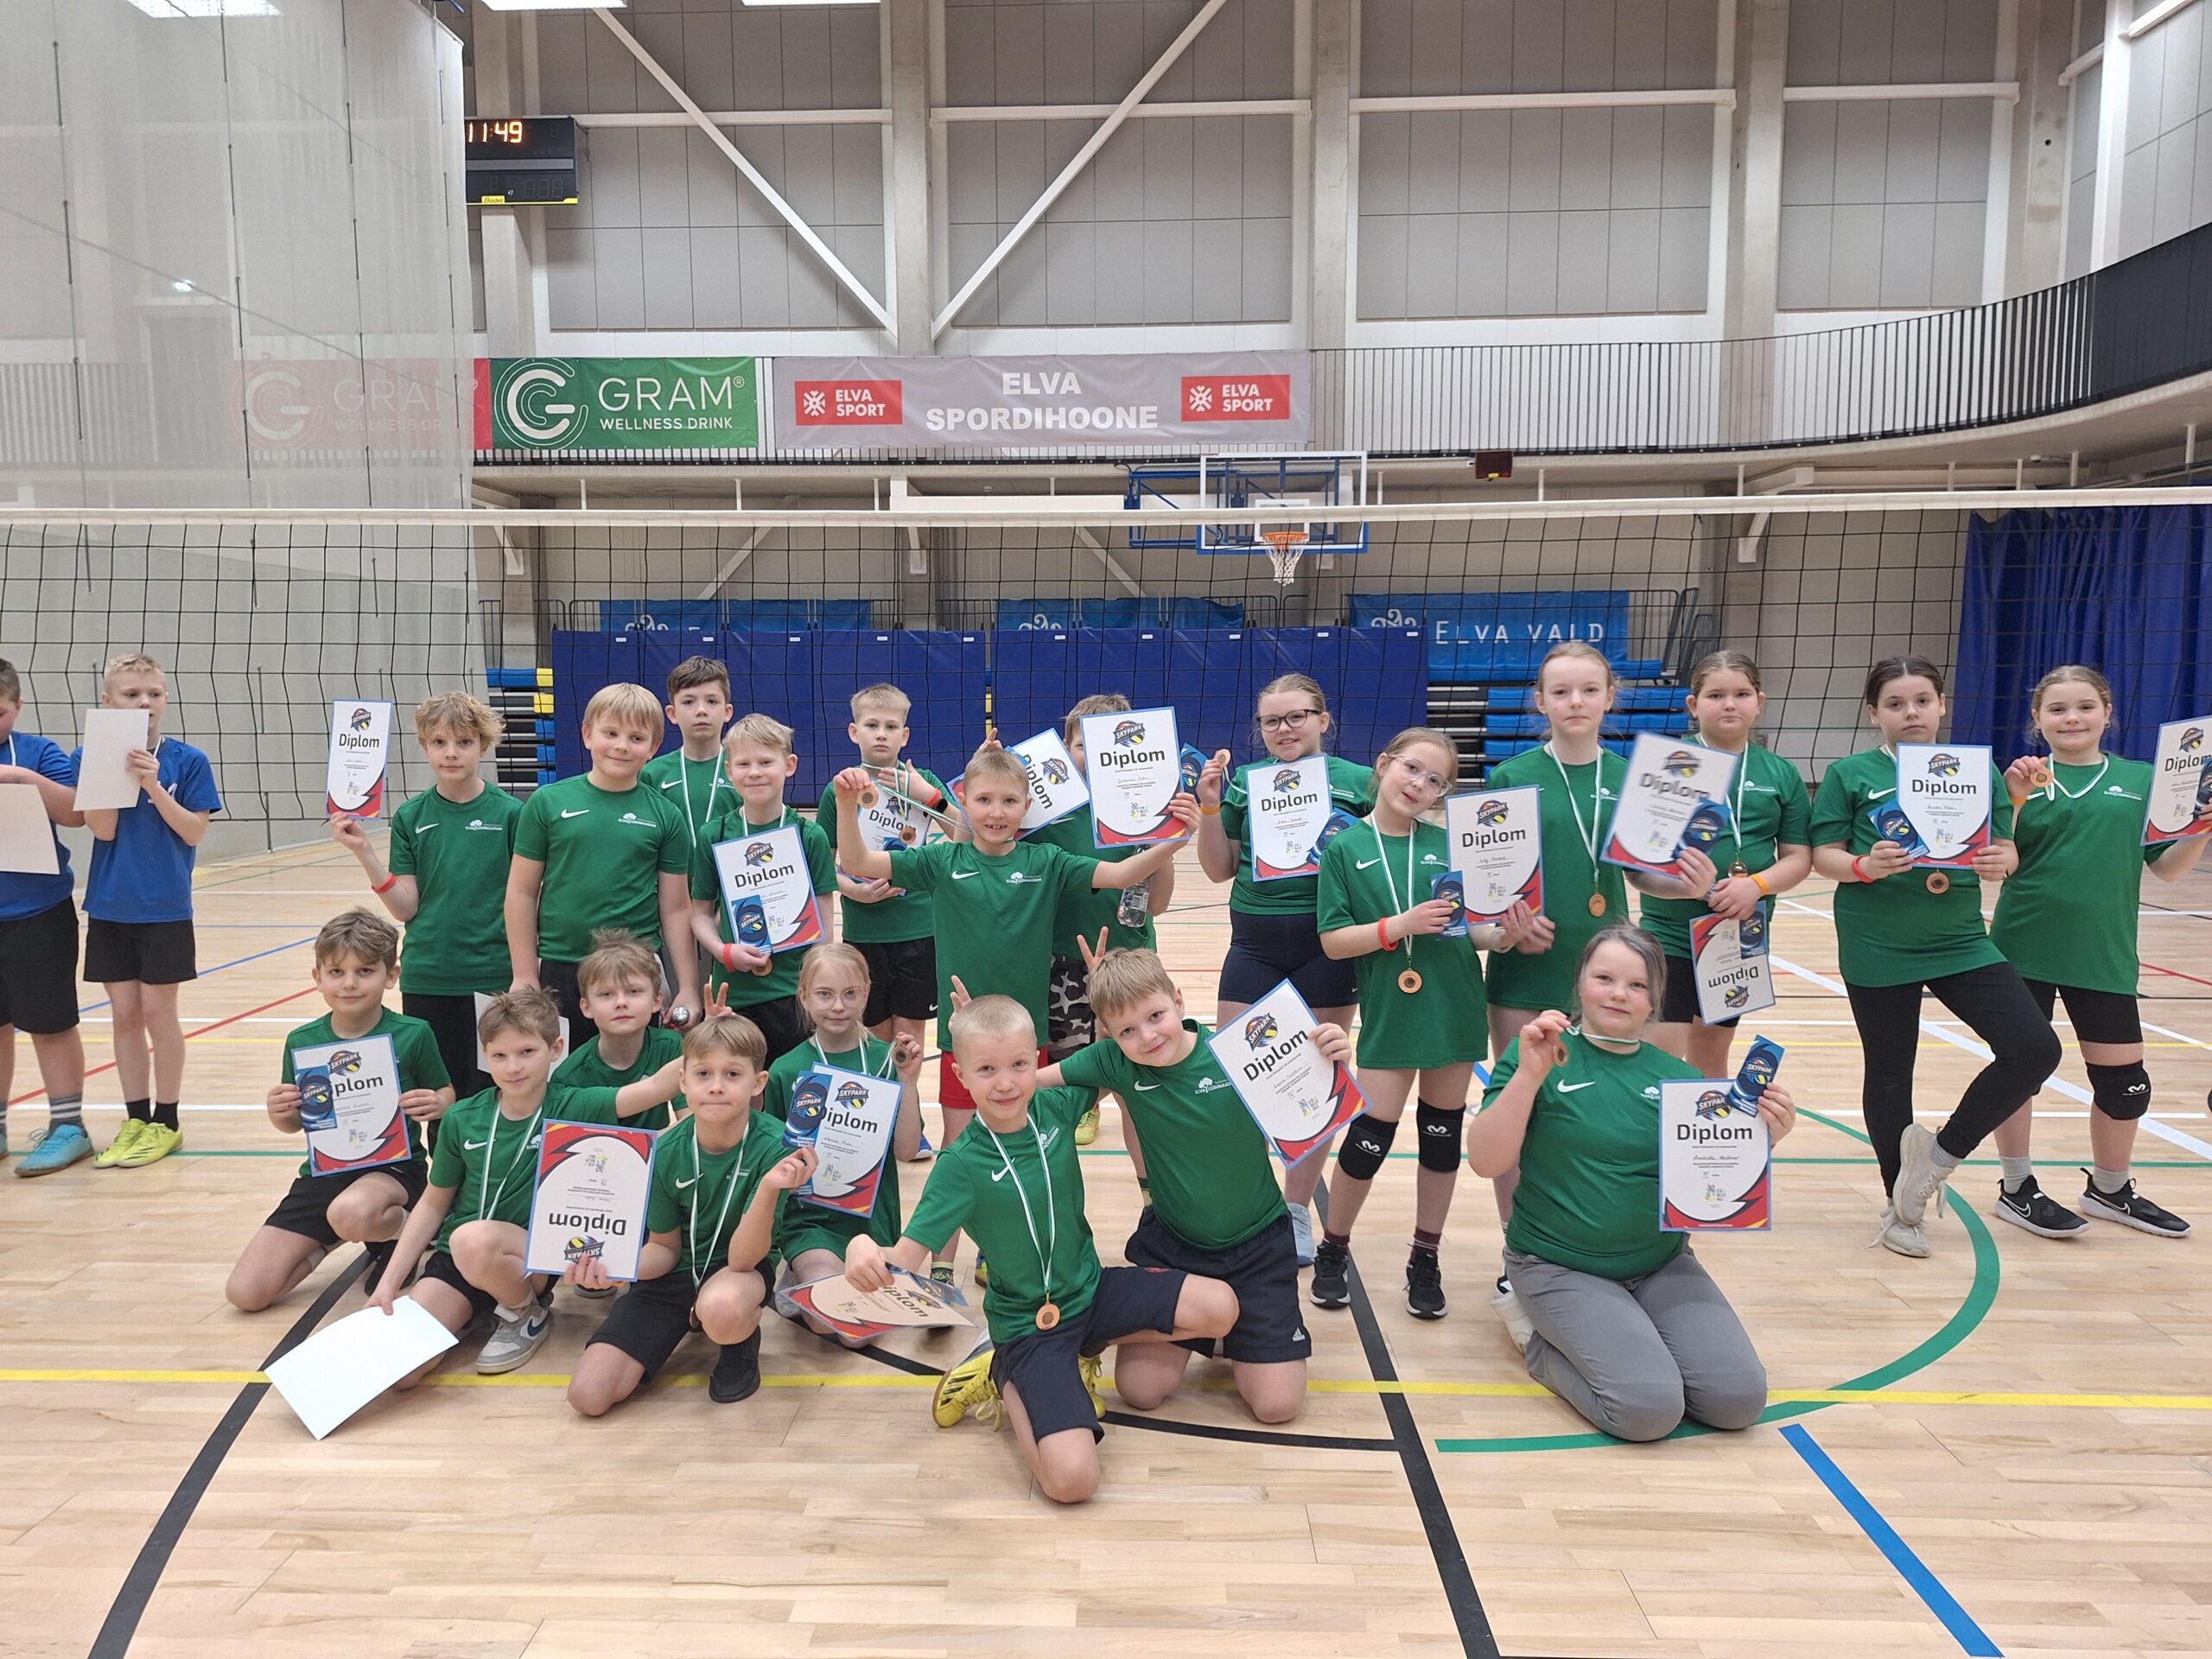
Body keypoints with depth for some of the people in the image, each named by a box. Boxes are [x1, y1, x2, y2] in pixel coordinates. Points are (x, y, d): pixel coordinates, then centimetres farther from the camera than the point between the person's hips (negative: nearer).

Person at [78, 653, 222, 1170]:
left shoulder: (187, 760, -5)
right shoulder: (90, 758, -1)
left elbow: (195, 832, -8)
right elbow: (103, 829, -10)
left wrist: (153, 784, -20)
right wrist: (115, 768, -20)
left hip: (164, 909, -2)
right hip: (109, 909, 2)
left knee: (157, 1012, 4)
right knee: (124, 1015, 9)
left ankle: (166, 1121, 16)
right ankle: (135, 1119, 21)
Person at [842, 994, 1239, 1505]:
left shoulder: (1055, 1108, -8)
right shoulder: (962, 1164, -20)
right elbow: (906, 1258, -24)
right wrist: (863, 1248, -47)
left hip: (1092, 1289, 5)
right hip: (1028, 1325, -5)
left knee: (1219, 1308, -13)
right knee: (1071, 1479, -22)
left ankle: (1085, 1350, 6)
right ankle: (1006, 1380, 7)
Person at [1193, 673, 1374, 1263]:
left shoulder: (1359, 782, -1)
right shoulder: (1242, 781, 4)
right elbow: (1219, 870, 5)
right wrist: (1209, 804, -7)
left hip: (1328, 948, -1)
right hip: (1254, 945, 2)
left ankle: (1296, 1211, 26)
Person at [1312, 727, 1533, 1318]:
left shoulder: (1449, 844, 1)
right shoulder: (1346, 848, -2)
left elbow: (1473, 928, 5)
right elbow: (1332, 940, -7)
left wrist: (1503, 935, -15)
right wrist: (1399, 926, -19)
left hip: (1454, 1010, 2)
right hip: (1388, 1016, -2)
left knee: (1442, 1135, 12)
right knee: (1370, 1137, 0)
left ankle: (1425, 1258, 30)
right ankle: (1333, 1251, 24)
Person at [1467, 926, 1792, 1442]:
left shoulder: (1678, 1076, 4)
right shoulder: (1538, 1054, -6)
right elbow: (1485, 1161, -15)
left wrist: (1762, 1138, -16)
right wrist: (1528, 1075, -26)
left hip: (1662, 1264, 5)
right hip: (1560, 1266, -4)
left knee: (1738, 1398, -12)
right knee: (1647, 1407, -22)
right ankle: (1538, 1337, 7)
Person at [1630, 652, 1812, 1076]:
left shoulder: (1780, 773, 6)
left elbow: (1798, 857, 5)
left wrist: (1756, 884, -15)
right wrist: (1687, 885, -28)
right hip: (1671, 934, -4)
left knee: (1711, 1055, 18)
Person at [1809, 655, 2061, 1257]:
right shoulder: (1850, 774, -3)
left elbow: (2004, 848, 6)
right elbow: (1824, 856, -5)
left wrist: (2000, 862, -16)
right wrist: (1865, 866, -25)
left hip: (1961, 942, 3)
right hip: (1878, 949, -3)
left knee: (2035, 1049, -9)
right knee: (1889, 1077, 7)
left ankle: (1940, 1155, 11)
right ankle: (1902, 1204, 26)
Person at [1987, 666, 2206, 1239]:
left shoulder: (2140, 779, 5)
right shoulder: (2024, 779, -2)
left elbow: (2168, 868, 6)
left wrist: (2201, 829, -12)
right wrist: (2012, 801, -21)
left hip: (2104, 953, 3)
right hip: (2025, 948, -2)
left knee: (2125, 1081, 11)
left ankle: (2110, 1190, 34)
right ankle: (2017, 1189, 22)